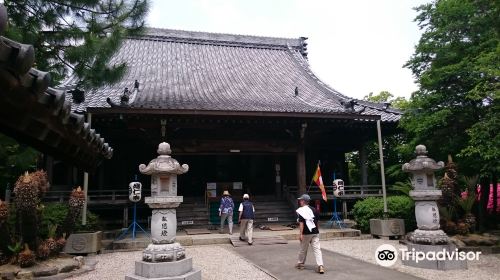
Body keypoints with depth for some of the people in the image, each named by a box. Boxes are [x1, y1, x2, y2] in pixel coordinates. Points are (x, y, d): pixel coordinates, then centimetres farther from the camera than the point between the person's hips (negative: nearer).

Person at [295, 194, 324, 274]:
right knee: (317, 249, -1)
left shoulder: (301, 211, -10)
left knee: (303, 249, 13)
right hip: (315, 232, 4)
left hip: (306, 233, -4)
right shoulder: (314, 209, 9)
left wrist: (301, 234, -16)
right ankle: (320, 266, -13)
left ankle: (300, 263, 30)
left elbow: (301, 223, -16)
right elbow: (317, 221, 13)